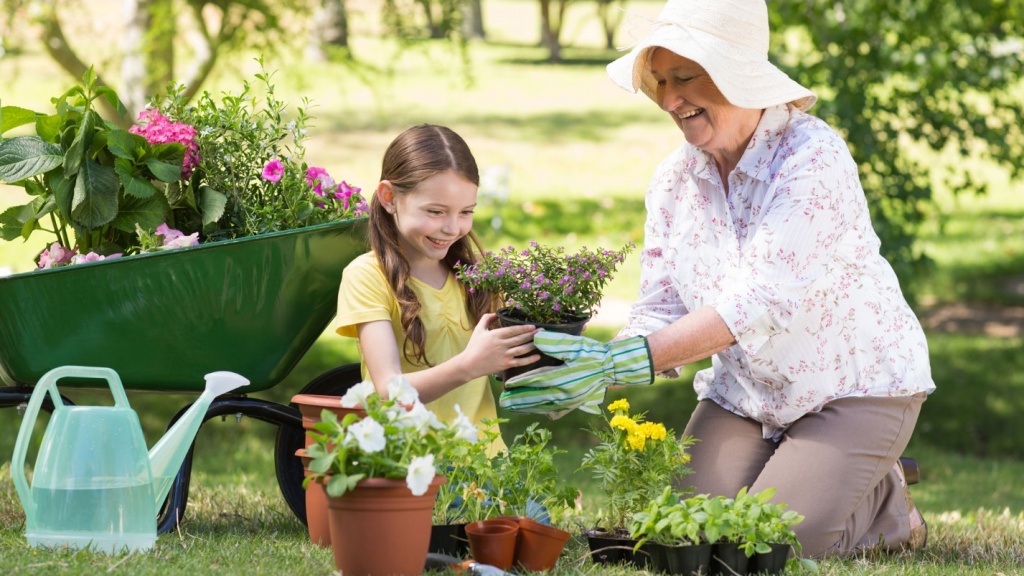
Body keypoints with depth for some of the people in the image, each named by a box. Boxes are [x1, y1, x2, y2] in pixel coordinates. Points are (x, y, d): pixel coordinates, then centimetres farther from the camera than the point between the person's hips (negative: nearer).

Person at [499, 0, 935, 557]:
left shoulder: (813, 159, -25)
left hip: (853, 384, -6)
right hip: (745, 394, 6)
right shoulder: (674, 178, -3)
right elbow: (660, 314, -7)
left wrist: (618, 362, -41)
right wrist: (591, 372, -29)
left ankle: (885, 501, 10)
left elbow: (757, 303, -35)